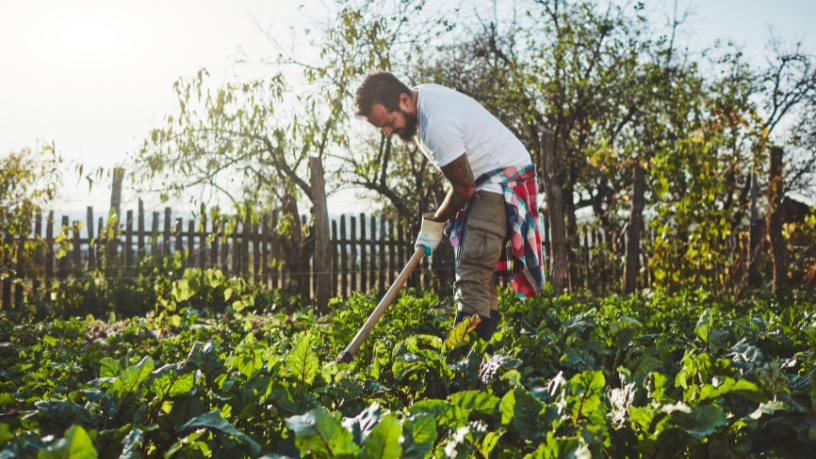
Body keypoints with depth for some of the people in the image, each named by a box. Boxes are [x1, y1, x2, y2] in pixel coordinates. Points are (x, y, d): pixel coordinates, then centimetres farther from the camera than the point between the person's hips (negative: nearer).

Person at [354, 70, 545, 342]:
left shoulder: (437, 126, -29)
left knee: (473, 266, -19)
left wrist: (436, 223, -2)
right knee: (475, 262, 10)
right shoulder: (420, 96, 2)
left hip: (505, 175, -11)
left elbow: (464, 187, -18)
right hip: (483, 178, 11)